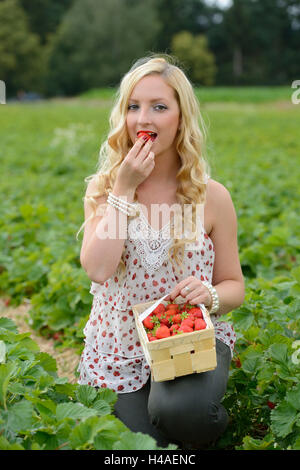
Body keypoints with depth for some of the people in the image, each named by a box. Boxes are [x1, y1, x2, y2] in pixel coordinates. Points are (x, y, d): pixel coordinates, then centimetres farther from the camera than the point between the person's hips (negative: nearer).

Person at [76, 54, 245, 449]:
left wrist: (210, 295, -20)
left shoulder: (212, 197, -4)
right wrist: (124, 189, -16)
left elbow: (234, 287, 4)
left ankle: (214, 422, 5)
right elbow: (98, 269, -17)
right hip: (120, 347, 1)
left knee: (179, 411, -32)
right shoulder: (102, 189, -1)